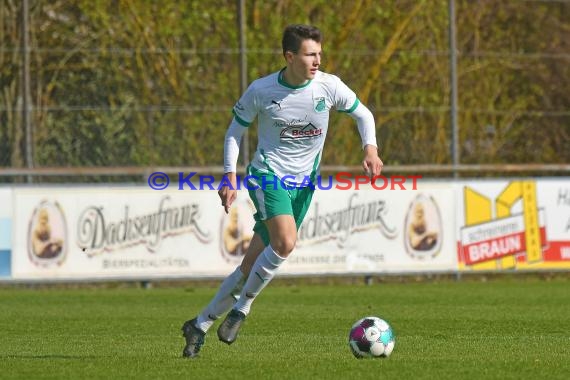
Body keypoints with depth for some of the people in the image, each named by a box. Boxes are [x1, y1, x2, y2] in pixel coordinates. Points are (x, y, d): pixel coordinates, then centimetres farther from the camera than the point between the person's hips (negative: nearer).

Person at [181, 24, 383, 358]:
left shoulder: (329, 86, -6)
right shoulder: (261, 91, -9)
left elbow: (362, 113, 8)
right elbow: (235, 130, 4)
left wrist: (371, 149, -9)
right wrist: (230, 176, -7)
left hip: (303, 184, 3)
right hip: (267, 176, -3)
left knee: (252, 265, 4)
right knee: (286, 242, -29)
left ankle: (200, 326, 16)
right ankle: (241, 309, -10)